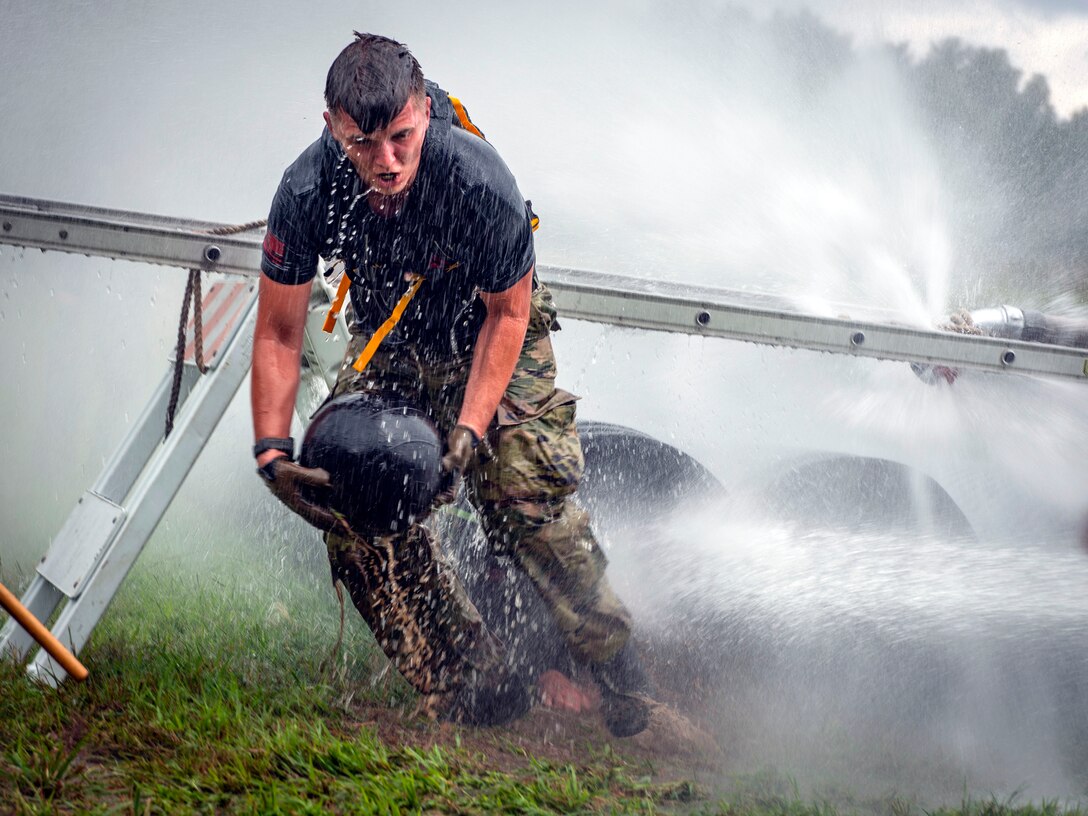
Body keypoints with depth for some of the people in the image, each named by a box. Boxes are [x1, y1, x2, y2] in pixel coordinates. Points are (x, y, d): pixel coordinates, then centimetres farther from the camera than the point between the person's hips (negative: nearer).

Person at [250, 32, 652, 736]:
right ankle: (478, 692, -5)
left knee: (528, 496, -20)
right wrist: (272, 453, -26)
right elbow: (278, 335, -16)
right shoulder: (308, 192, -28)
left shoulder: (481, 183, -34)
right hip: (388, 346, 3)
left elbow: (507, 313, -18)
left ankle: (618, 670, 1)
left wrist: (469, 429, -26)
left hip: (491, 334, -3)